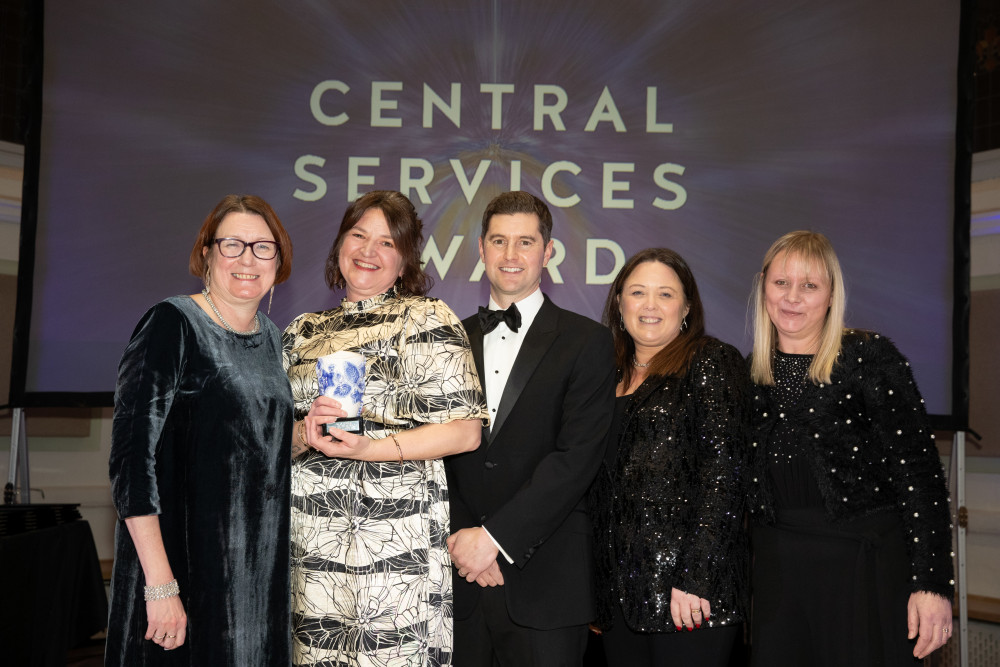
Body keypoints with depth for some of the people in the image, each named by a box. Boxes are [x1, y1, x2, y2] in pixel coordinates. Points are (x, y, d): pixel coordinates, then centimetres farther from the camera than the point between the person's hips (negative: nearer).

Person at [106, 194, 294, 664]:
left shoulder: (270, 337, 9)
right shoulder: (172, 325, -12)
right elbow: (132, 457, -18)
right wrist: (160, 583, -23)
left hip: (259, 566, 7)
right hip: (185, 565, -6)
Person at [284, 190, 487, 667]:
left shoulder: (427, 319, 0)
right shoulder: (304, 330, 15)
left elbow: (465, 430, -8)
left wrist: (366, 448, -17)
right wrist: (304, 433, -8)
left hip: (396, 539, -4)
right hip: (310, 536, 4)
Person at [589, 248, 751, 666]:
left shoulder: (712, 363, -4)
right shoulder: (614, 375, 14)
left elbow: (723, 471, -12)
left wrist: (695, 578, -19)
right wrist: (598, 581, 9)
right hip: (618, 586, 6)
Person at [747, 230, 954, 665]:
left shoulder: (869, 356, -8)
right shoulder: (754, 370, 7)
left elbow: (919, 472, -11)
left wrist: (931, 583, -15)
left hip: (863, 563, -4)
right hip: (776, 562, 4)